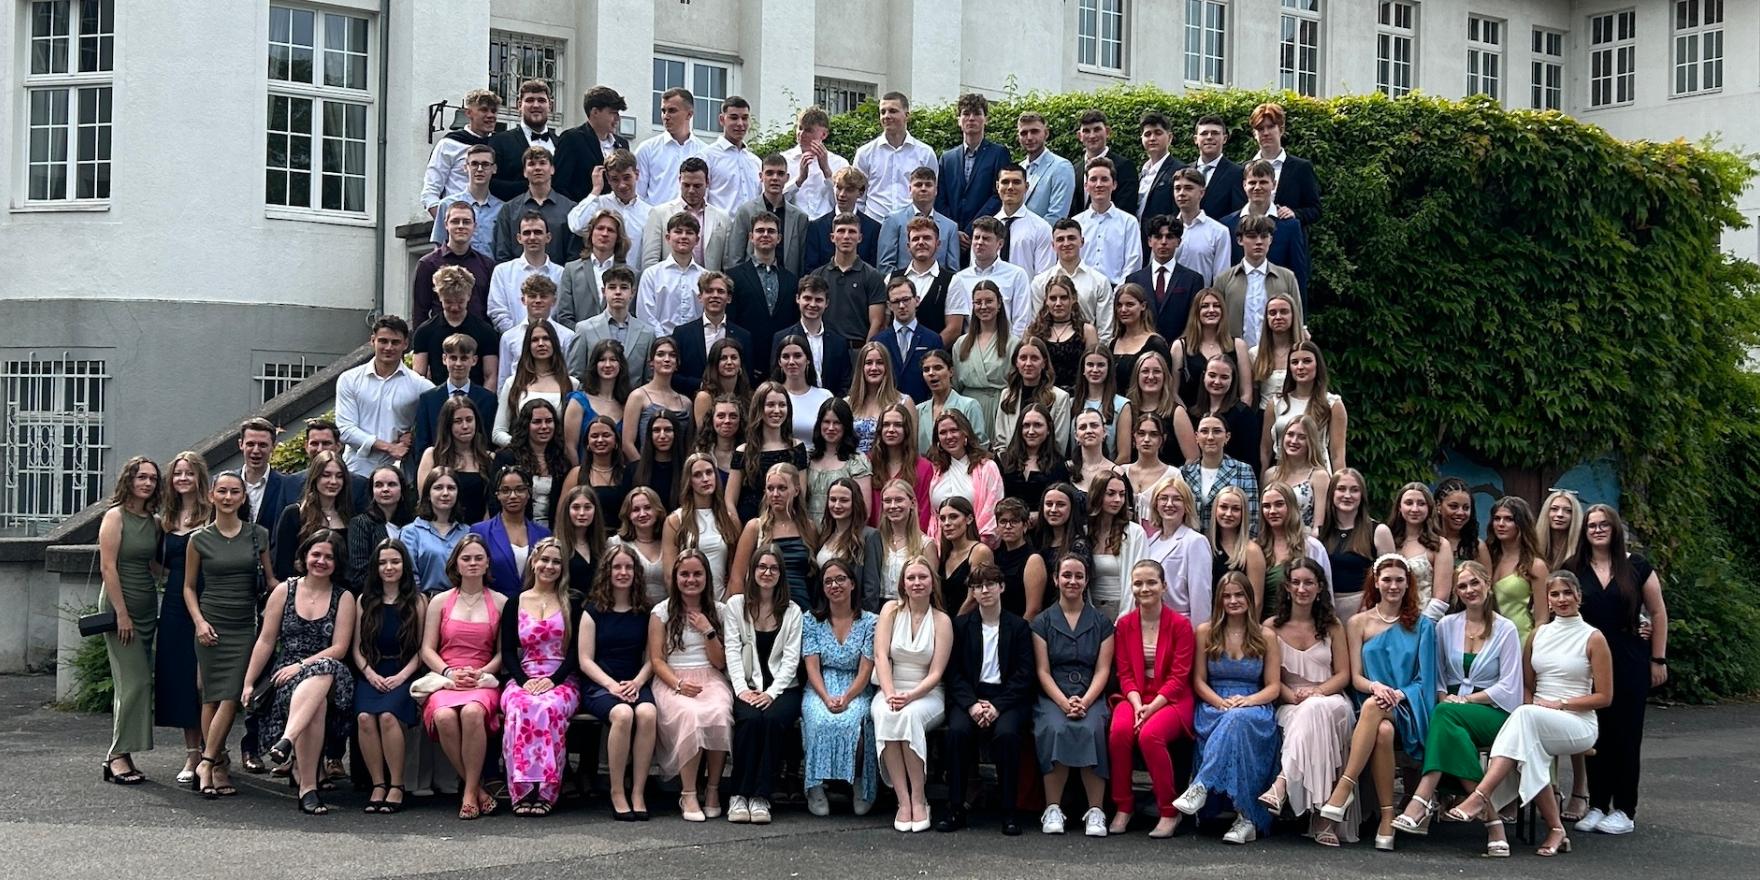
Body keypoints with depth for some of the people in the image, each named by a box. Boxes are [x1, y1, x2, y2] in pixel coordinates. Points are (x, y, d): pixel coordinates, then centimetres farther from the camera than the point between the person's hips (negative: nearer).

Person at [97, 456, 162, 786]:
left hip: (147, 608, 7)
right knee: (134, 681, -12)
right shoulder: (115, 516, -8)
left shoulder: (154, 521, 10)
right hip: (120, 606, -7)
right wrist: (121, 614, -15)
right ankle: (119, 756, -7)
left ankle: (118, 755, 11)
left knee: (138, 683, 6)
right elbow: (108, 567, -12)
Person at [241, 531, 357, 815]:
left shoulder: (344, 598, 9)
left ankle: (287, 741, -55)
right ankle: (307, 786, -39)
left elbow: (339, 649, 0)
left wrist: (301, 666, -13)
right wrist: (248, 683, 4)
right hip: (284, 675, 0)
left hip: (327, 671, 0)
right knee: (316, 703, -36)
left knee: (322, 673, -41)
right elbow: (266, 641, 10)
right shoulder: (284, 591, 11)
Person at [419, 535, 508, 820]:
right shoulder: (440, 601, 14)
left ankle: (469, 792, -25)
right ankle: (476, 787, -20)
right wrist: (450, 673, -7)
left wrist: (481, 673, -8)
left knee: (472, 712, -38)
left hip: (483, 680, -1)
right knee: (444, 716, -35)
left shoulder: (500, 603, 12)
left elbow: (503, 652, 9)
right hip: (444, 679, 1)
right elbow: (427, 650, 10)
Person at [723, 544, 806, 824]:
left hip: (782, 688, 0)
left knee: (773, 719, -32)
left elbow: (791, 658, 2)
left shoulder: (792, 612, 11)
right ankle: (739, 795, -26)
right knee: (749, 719, -33)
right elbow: (732, 651, 2)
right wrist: (742, 688, -14)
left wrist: (771, 693, -14)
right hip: (747, 687, 0)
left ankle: (760, 797, -28)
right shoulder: (736, 605, 11)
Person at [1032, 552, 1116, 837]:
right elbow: (1043, 671, 3)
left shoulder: (1101, 623, 13)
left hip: (1091, 697, 0)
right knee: (1054, 729, -34)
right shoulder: (1043, 622, 11)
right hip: (1052, 697, 0)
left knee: (1091, 730, -33)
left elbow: (1103, 670, 5)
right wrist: (1064, 702, -14)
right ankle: (1052, 809, -27)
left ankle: (1095, 811, -29)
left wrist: (1084, 702, -13)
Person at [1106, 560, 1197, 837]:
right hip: (1135, 697, 3)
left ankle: (1169, 813, -18)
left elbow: (1179, 676, -7)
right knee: (1119, 730, -30)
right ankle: (1123, 809, -17)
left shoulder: (1180, 624, -3)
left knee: (1150, 734, -33)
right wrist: (1137, 705, -13)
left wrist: (1152, 707, -18)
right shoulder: (1125, 624, 8)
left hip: (1171, 700, -3)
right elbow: (1125, 673, 5)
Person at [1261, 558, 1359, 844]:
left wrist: (1316, 692, -12)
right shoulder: (1272, 627, 9)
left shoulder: (1332, 626, 13)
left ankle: (1283, 783, -49)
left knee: (1315, 710, -39)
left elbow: (1343, 675, 8)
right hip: (1290, 706, 0)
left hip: (1330, 700, 0)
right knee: (1310, 713, -38)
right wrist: (1294, 696, -15)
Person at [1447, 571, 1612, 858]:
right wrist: (1530, 707, -3)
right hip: (1535, 724, 4)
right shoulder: (1539, 634, 17)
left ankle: (1480, 797, -45)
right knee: (1526, 746, -35)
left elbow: (1604, 697, 0)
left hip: (1579, 723, -4)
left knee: (1525, 716, -36)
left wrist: (1560, 704, -8)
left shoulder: (1593, 638, 3)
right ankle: (1555, 829, -32)